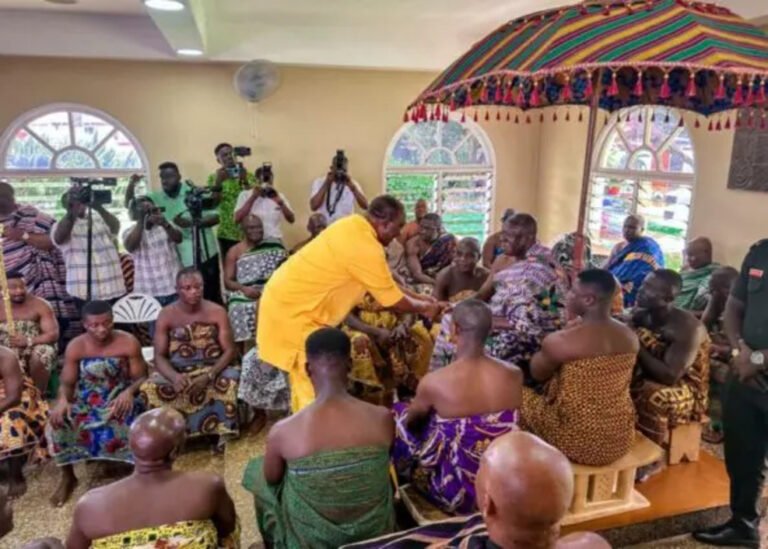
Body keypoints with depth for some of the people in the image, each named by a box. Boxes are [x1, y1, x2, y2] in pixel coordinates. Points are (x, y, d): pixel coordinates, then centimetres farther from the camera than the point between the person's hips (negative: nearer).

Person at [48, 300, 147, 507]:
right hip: (85, 402, 2)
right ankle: (67, 478, 4)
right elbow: (67, 383, -2)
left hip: (119, 399, -2)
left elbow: (141, 377, -8)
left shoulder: (128, 343, -11)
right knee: (59, 422, -24)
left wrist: (129, 392, -29)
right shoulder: (75, 347, -6)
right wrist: (63, 400, -25)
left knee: (132, 423, -32)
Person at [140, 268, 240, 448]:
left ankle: (224, 431, -12)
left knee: (231, 380, -33)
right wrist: (174, 376, -28)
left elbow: (230, 351, -9)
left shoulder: (217, 312, -6)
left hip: (213, 368, -1)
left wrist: (209, 376, -25)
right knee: (150, 388, -27)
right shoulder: (166, 315, -3)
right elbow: (159, 356, -6)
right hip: (177, 371, 2)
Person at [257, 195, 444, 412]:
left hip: (285, 299, 10)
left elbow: (386, 284, 16)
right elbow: (392, 300, -11)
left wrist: (419, 299, 16)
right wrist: (425, 307, 6)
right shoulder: (366, 248, -23)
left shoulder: (355, 225, 6)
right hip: (294, 311, -10)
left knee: (304, 381, 21)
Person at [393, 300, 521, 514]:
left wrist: (428, 408, 24)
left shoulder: (434, 382, -25)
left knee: (398, 414, 17)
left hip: (457, 494, -4)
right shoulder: (514, 375, -13)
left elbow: (411, 421, -2)